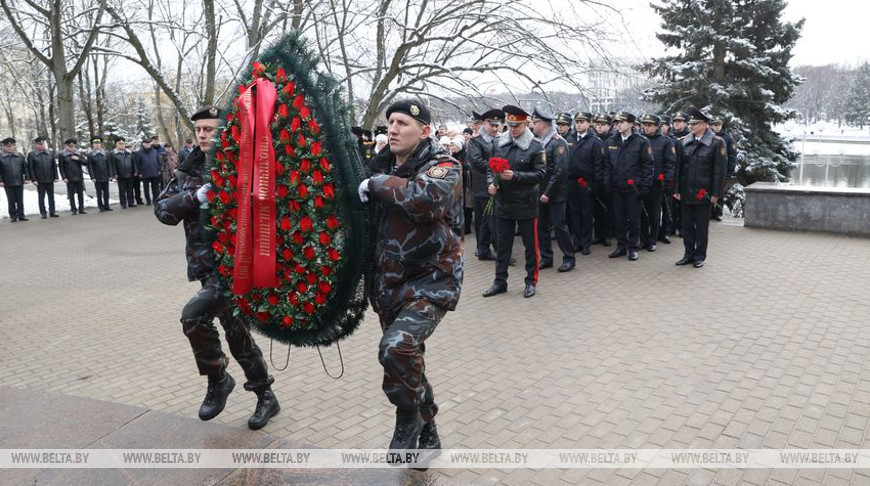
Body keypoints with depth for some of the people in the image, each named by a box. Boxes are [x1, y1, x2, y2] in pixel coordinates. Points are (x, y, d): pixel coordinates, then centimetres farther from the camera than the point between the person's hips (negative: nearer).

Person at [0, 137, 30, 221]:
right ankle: (13, 216, 12)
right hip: (8, 184, -2)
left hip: (19, 182, 2)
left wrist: (27, 178, 2)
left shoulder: (20, 156, 6)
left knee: (20, 200, 6)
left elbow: (25, 168, 8)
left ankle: (21, 215, 14)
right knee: (11, 201, 5)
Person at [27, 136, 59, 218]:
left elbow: (54, 166, 9)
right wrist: (34, 180, -10)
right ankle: (43, 213, 9)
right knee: (41, 197, 4)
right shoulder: (31, 155, -2)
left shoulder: (50, 153, 7)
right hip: (40, 180, -3)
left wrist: (55, 177, 2)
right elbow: (30, 168, -4)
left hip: (50, 179, 3)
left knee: (51, 196, 7)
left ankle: (52, 212, 14)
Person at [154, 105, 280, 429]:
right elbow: (162, 209, 0)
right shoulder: (188, 171, 10)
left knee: (194, 315, -21)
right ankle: (266, 397, 29)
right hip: (206, 265, 7)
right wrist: (196, 196, -15)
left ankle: (218, 379, 4)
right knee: (236, 332, 13)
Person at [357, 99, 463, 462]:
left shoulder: (443, 167, -10)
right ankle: (426, 436, 38)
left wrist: (378, 184, -22)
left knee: (397, 347, -28)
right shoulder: (382, 164, 8)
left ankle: (408, 422, 1)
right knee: (408, 361, 16)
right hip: (390, 282, 7)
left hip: (431, 281, -7)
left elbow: (426, 197, -34)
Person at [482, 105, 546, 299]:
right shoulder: (498, 143, 3)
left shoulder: (535, 147, -8)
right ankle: (500, 281, 22)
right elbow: (490, 168, 11)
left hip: (526, 204, -4)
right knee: (502, 244, 12)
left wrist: (515, 176, -23)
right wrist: (491, 182, -9)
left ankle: (531, 281, 21)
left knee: (530, 244, 8)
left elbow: (540, 174, -12)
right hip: (503, 203, 4)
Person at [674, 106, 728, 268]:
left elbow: (720, 170, -8)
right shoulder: (684, 142, 5)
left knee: (701, 226, 7)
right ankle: (689, 254, 22)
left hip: (703, 193, -4)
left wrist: (715, 194, -10)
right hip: (686, 193, 4)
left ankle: (700, 256, 19)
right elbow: (679, 167, 7)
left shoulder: (716, 143, -6)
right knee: (687, 224, 10)